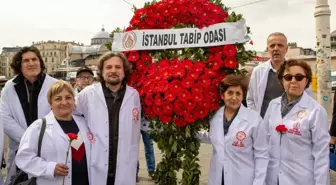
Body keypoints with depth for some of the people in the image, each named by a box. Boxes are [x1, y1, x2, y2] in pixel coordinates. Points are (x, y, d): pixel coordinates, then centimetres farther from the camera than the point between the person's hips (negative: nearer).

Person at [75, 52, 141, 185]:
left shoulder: (134, 95, 2)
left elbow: (135, 134, 8)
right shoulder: (88, 94, -4)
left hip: (124, 171, 2)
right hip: (95, 170, -1)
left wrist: (132, 162, 10)